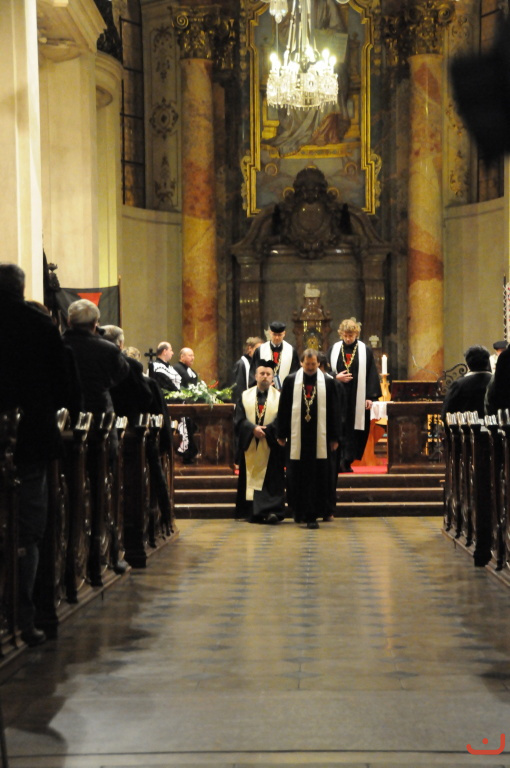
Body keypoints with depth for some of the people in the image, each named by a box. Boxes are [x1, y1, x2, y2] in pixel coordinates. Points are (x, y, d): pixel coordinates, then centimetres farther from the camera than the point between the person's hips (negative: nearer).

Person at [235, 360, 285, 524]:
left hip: (271, 447, -2)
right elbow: (239, 419, -1)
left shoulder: (278, 397, 4)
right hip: (250, 445, 2)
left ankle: (272, 511, -12)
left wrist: (266, 431, -17)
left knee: (271, 479, -7)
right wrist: (253, 429, -16)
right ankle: (254, 512, 8)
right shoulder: (245, 396, 9)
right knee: (252, 478, 4)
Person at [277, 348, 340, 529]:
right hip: (297, 437, 1)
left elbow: (333, 411, 5)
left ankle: (312, 515, 3)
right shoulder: (291, 381, 4)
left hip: (319, 437, 0)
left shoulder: (328, 382, 3)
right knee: (296, 477, 4)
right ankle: (299, 511, 19)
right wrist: (282, 435, 3)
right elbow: (283, 409, 6)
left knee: (318, 478, -1)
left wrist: (334, 437, 3)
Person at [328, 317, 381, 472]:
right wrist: (336, 377, -11)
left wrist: (370, 397, -6)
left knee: (354, 429, -1)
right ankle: (339, 461, -4)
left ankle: (347, 461, 4)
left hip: (358, 398, -1)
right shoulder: (334, 349, 7)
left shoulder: (365, 351, 3)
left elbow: (371, 375, 1)